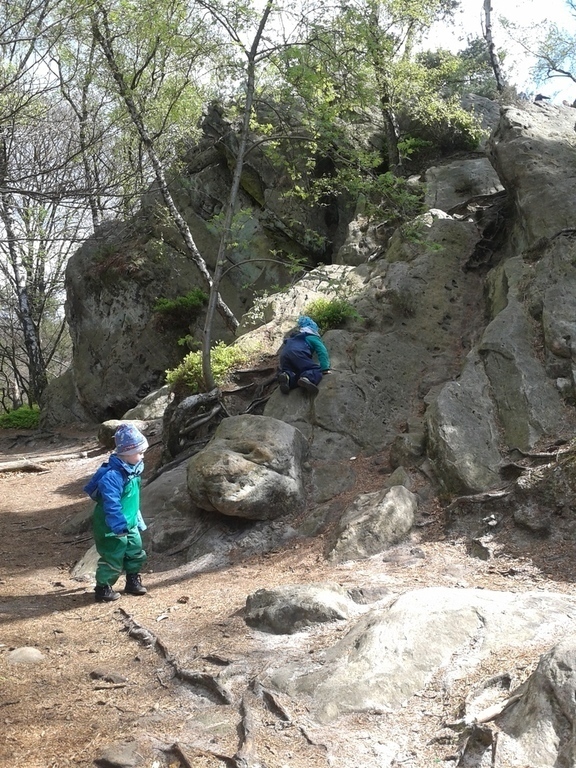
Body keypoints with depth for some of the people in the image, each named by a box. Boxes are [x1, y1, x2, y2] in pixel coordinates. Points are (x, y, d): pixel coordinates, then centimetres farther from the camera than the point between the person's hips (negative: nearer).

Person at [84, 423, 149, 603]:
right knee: (113, 559, 1)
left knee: (136, 554, 18)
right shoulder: (112, 475, -28)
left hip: (129, 525, 9)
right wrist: (120, 527, -32)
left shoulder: (132, 470, 3)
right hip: (112, 528, -9)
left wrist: (139, 521, 20)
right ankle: (103, 589, 18)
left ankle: (133, 583, 35)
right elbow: (112, 505, -32)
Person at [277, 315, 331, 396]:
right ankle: (307, 378, -42)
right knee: (316, 370, -6)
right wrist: (325, 368, -3)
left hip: (284, 355, 6)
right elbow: (322, 352, 7)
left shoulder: (292, 338, 45)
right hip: (297, 354, -6)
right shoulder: (313, 338, 24)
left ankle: (287, 376, -25)